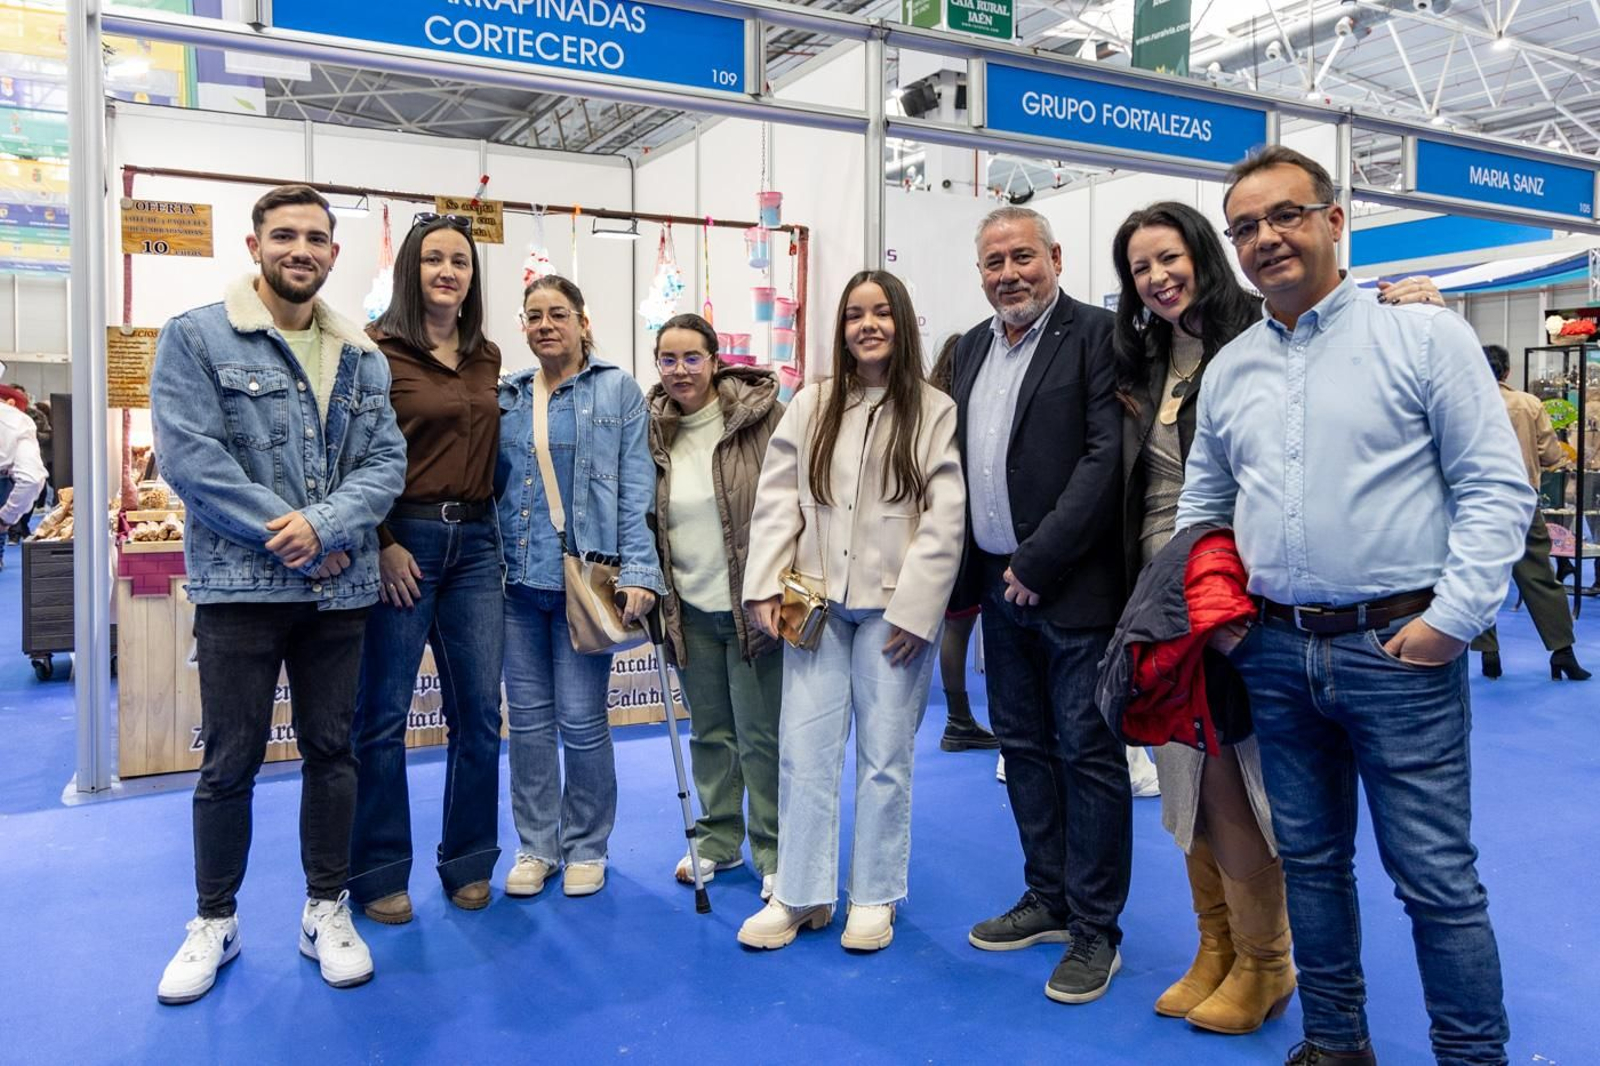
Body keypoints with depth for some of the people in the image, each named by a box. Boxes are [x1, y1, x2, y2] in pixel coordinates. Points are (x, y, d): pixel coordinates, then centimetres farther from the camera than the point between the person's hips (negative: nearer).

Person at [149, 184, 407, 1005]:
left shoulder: (362, 357, 9)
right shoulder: (196, 337, -3)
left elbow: (386, 461, 1)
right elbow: (188, 454, -13)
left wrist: (323, 525, -17)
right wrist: (294, 538, -16)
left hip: (340, 589, 4)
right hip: (239, 586, -3)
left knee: (332, 751, 11)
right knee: (231, 760, 6)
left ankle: (327, 911, 26)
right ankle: (214, 922, 25)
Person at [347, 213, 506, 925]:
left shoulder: (488, 358, 13)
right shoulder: (379, 351, -5)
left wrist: (498, 533, 11)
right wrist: (382, 544, -13)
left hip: (475, 540, 5)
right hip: (403, 540, -5)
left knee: (479, 710, 9)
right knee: (382, 715, 4)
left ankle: (469, 862, 24)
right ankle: (378, 874, 18)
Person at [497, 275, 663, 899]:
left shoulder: (618, 390, 1)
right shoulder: (505, 397, 11)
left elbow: (635, 490, -5)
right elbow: (490, 483, 14)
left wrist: (639, 571, -13)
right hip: (517, 579, 4)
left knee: (582, 720, 0)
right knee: (528, 719, 9)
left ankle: (586, 847, 20)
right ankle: (535, 845, 24)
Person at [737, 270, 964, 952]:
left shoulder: (936, 413, -1)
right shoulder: (811, 406, 8)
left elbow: (944, 521, -6)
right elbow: (777, 499, 5)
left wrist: (914, 610, -11)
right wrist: (764, 587, -3)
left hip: (894, 607, -2)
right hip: (816, 602, 3)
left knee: (886, 756, 6)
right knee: (803, 749, 4)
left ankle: (874, 897, 21)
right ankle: (800, 894, 18)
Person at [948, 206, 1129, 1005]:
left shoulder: (1095, 335, -7)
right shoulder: (972, 346, 14)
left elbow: (1105, 457, -16)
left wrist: (1038, 561, -17)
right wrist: (969, 572, 7)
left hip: (1072, 582, -7)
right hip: (999, 581, 7)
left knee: (1087, 752, 2)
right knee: (1023, 745, 14)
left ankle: (1094, 929, 14)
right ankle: (1048, 900, 29)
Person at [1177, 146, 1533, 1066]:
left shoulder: (1425, 336, -3)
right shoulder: (1229, 369, 11)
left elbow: (1496, 488, -6)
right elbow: (1201, 505, 19)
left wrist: (1454, 615, -14)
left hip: (1400, 648, -4)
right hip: (1276, 654, 5)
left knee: (1437, 876, 3)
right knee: (1310, 860, 15)